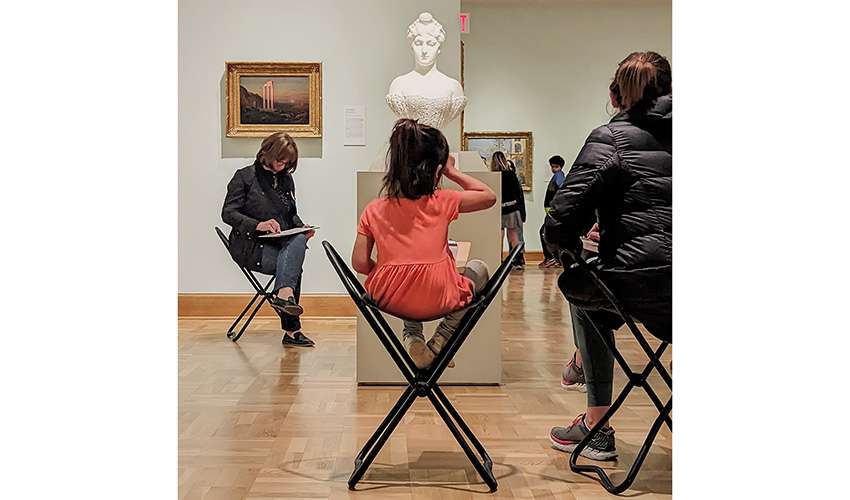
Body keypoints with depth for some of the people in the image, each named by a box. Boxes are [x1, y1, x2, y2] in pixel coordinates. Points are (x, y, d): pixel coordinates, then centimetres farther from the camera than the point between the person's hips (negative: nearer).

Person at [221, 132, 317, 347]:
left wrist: (302, 227, 1)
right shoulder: (245, 176, 3)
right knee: (294, 265, -30)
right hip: (250, 246, -5)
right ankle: (292, 329, -37)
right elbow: (228, 213, -5)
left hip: (282, 243, 5)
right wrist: (258, 225, -20)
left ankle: (283, 294, -42)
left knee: (299, 240, -31)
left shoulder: (286, 179, 20)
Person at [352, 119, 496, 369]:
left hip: (391, 300, 4)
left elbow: (360, 263, -3)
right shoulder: (442, 202, -6)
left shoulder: (374, 209, -1)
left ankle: (412, 337, 19)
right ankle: (439, 343, 13)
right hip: (436, 301, -4)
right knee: (478, 268, 26)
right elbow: (489, 196, 8)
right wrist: (452, 172, 12)